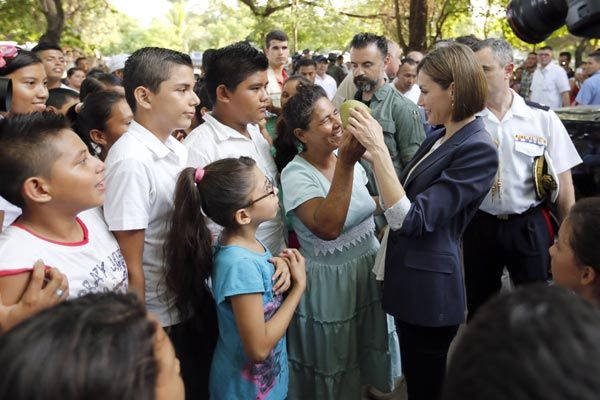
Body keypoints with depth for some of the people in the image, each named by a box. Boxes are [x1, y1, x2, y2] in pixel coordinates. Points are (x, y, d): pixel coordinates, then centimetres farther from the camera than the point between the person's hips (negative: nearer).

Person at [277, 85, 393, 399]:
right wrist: (345, 164, -40)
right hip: (330, 281, -6)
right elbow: (328, 227, -38)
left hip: (369, 268, 6)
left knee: (366, 353, 24)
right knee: (335, 374, 12)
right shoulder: (296, 173, -22)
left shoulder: (347, 156, -2)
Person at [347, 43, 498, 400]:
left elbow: (412, 219, -25)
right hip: (410, 279, 9)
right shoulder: (439, 139, 8)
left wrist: (378, 149, -27)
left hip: (430, 288, -9)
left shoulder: (478, 150, -20)